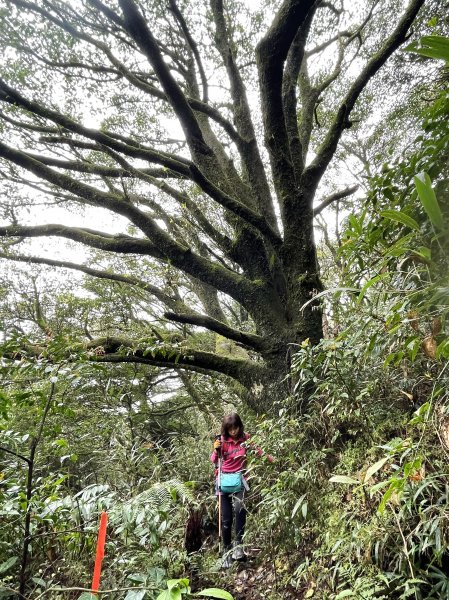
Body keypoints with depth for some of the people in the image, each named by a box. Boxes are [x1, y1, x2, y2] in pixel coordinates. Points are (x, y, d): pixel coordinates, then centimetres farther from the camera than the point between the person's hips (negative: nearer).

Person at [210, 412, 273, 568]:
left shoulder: (245, 438, -3)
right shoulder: (222, 440, -9)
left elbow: (257, 450, 14)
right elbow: (214, 461, -2)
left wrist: (271, 459, 5)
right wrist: (216, 450, -21)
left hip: (239, 479, 1)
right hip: (223, 480, 0)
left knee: (239, 509, -24)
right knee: (226, 519, 3)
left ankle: (239, 544, -11)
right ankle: (227, 551, 20)